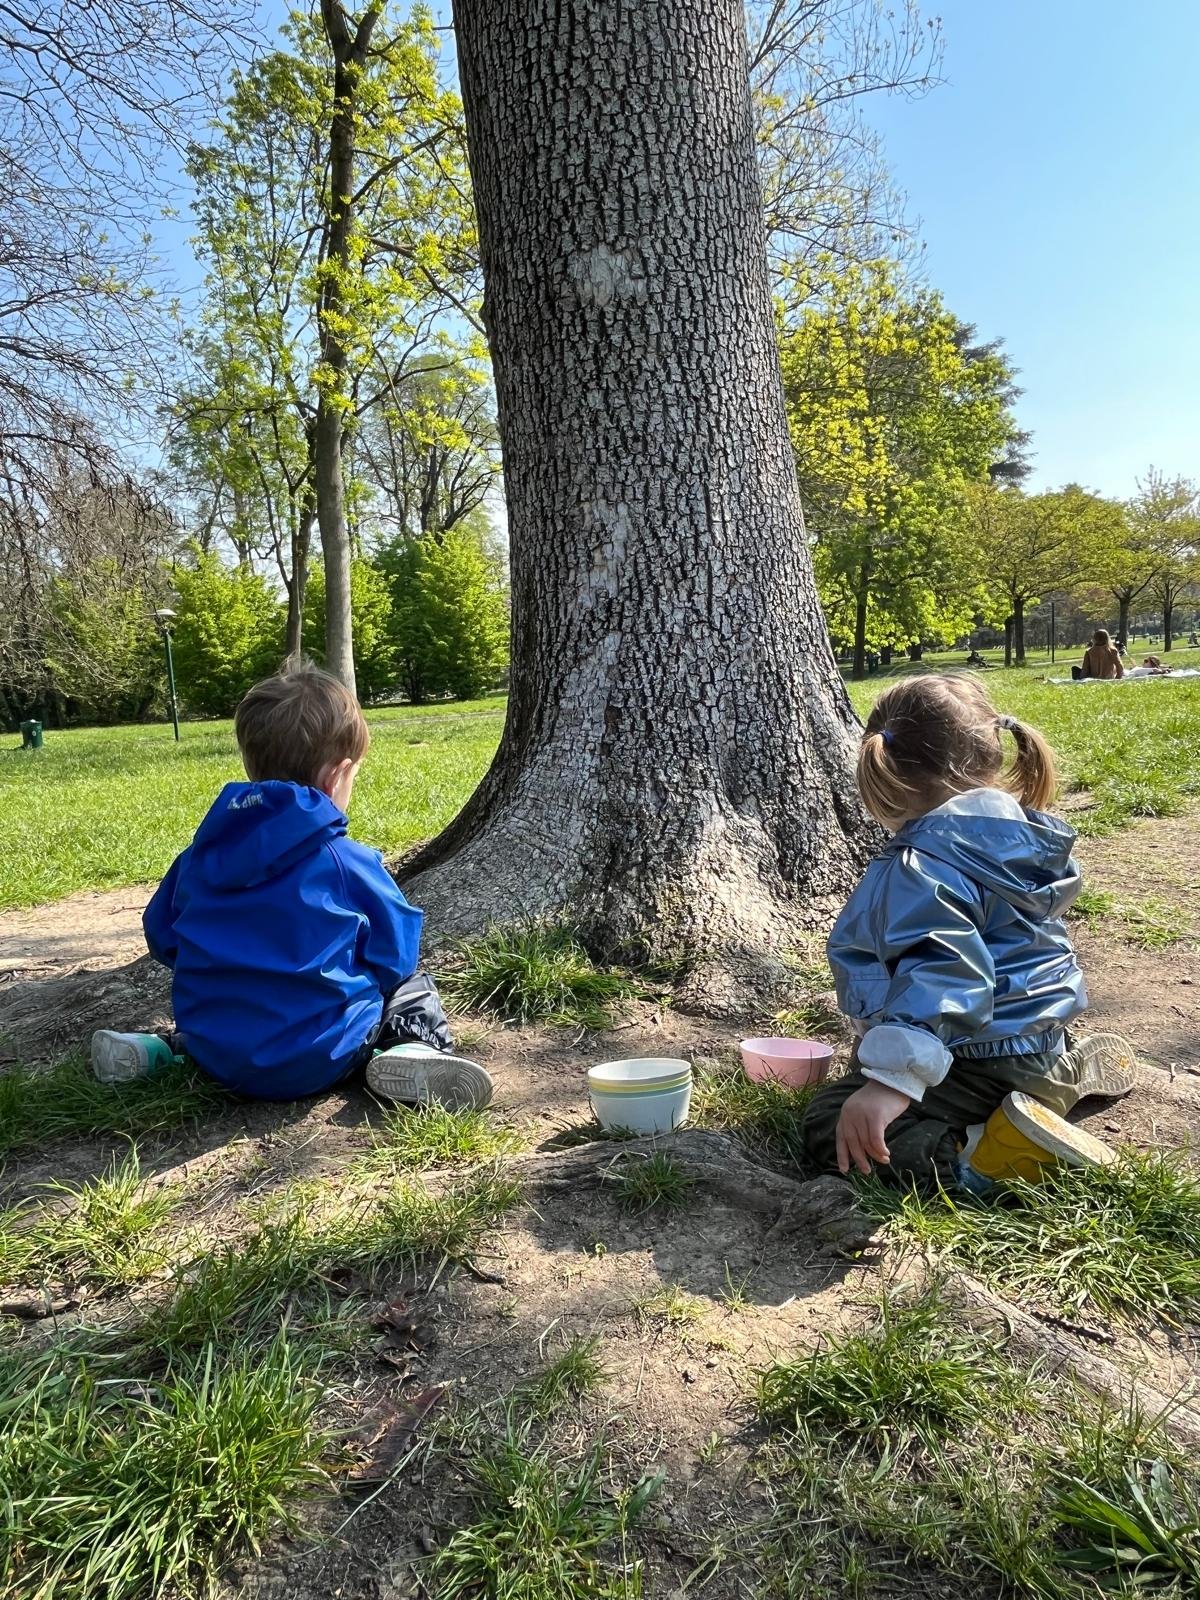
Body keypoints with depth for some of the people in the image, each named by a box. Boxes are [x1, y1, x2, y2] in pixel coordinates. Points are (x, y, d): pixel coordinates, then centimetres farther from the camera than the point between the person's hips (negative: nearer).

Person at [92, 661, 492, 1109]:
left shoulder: (201, 852, 2)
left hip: (215, 1058, 6)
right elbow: (393, 957, -4)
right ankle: (415, 1047, -12)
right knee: (413, 987, 17)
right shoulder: (350, 863, -12)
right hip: (317, 1061, -5)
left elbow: (161, 937, 14)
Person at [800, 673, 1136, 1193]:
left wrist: (892, 1078, -45)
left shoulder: (923, 864, -25)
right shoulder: (1024, 836, 4)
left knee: (831, 1127, -17)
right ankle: (1084, 1067, 24)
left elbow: (938, 971, -38)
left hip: (983, 1063, -9)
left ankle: (981, 1160, -27)